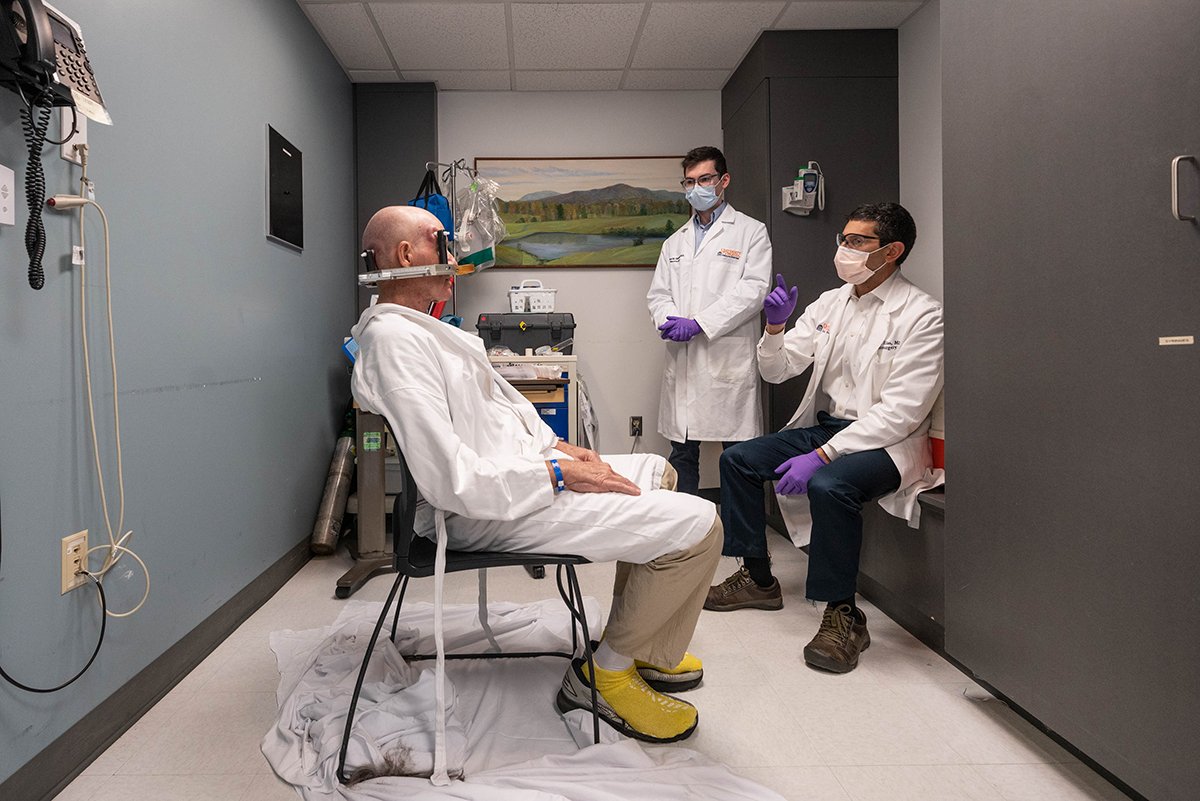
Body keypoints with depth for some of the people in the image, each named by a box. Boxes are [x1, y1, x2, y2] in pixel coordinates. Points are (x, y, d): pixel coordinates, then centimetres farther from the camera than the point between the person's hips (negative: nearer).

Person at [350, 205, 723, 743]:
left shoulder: (417, 329, 14)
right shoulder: (394, 341, -21)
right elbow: (452, 481, -28)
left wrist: (557, 445, 6)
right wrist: (557, 473, -19)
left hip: (520, 468, 12)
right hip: (489, 512, -12)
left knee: (655, 470, 26)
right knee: (697, 524, -17)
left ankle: (642, 648, 30)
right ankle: (607, 672, 4)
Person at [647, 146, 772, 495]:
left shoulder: (751, 232, 4)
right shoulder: (675, 242, 21)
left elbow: (753, 290, -8)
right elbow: (658, 293, 15)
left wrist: (698, 323, -16)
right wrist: (671, 321, -9)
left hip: (729, 360, -5)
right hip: (682, 363, 5)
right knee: (681, 454, 9)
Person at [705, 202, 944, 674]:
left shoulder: (920, 315, -13)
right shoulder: (830, 303, 8)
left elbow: (901, 410, -21)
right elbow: (776, 371, 9)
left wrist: (822, 456, -27)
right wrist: (776, 326, -12)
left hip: (886, 442, -7)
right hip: (825, 425, 8)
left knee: (829, 485, -35)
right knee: (738, 459, -2)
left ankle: (843, 615, -16)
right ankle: (758, 579, 12)